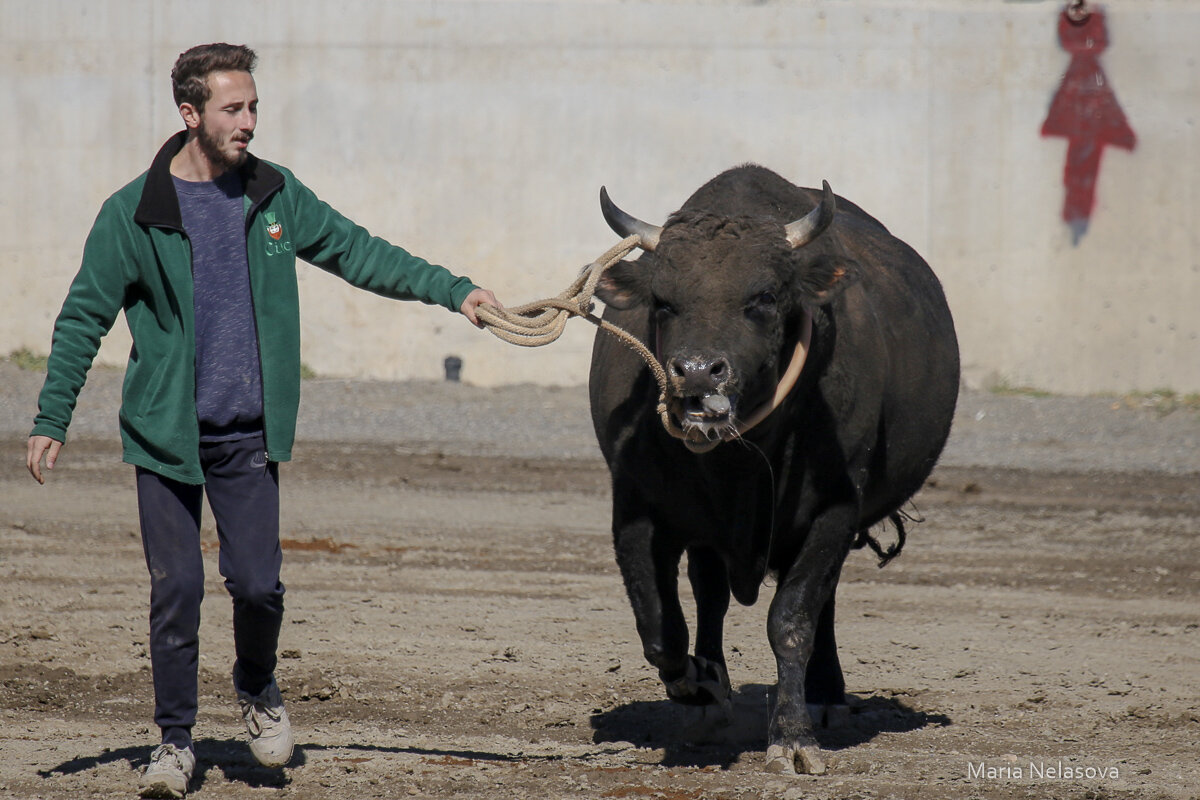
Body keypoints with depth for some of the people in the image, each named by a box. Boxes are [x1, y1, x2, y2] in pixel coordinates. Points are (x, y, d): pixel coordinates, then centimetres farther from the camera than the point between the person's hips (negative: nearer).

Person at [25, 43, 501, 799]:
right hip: (165, 435, -2)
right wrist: (52, 419, -4)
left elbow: (357, 252, 10)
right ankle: (176, 739, 13)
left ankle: (258, 689, 24)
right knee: (176, 589, -2)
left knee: (257, 582, -6)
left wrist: (454, 290, 5)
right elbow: (84, 317, -1)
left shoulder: (275, 195, 2)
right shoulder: (134, 213, -7)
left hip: (249, 434, 2)